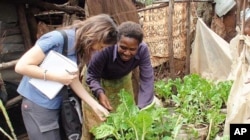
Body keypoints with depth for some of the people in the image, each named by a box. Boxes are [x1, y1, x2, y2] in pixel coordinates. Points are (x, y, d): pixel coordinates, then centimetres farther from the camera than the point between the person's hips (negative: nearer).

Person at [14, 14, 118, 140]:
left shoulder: (80, 47, 3)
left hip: (55, 105, 8)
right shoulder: (58, 39, -22)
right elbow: (21, 66, -23)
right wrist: (57, 76, -23)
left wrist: (95, 106, -1)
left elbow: (74, 81, 5)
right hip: (37, 104, -8)